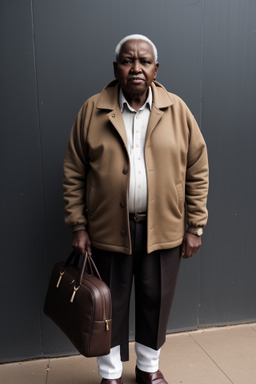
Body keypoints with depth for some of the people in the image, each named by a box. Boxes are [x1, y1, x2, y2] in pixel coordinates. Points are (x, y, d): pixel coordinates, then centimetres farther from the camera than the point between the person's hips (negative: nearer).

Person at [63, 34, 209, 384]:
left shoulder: (177, 110, 0)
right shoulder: (92, 110, -2)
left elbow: (197, 171, 1)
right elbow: (73, 174, -1)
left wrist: (195, 226, -2)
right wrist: (79, 227, -4)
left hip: (163, 229, 1)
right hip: (108, 230, 0)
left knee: (156, 301, 16)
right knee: (111, 304, 14)